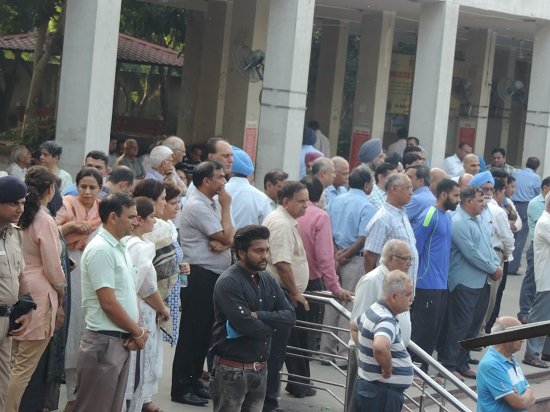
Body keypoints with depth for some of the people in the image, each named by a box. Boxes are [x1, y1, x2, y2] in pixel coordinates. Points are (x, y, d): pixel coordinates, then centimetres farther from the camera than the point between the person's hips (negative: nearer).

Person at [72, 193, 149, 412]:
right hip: (104, 342, -9)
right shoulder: (100, 250, -16)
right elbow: (109, 303, -19)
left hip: (122, 340, 9)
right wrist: (138, 332, -8)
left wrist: (136, 331, 1)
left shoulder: (121, 248, 13)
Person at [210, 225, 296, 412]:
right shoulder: (228, 283, -14)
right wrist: (271, 324, -4)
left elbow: (290, 316, 1)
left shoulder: (267, 280, 9)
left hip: (260, 368, 7)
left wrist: (258, 316, -15)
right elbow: (246, 325, -24)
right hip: (232, 370, -7)